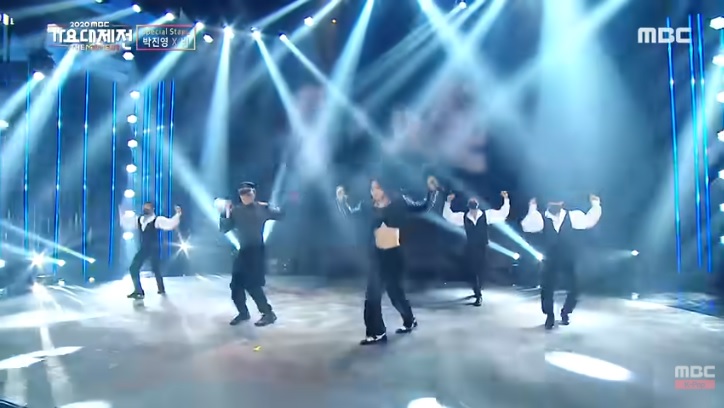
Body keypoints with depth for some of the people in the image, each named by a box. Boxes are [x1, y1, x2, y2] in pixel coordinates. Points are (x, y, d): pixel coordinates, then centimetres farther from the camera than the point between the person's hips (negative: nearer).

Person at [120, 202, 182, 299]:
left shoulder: (157, 220, -12)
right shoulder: (138, 220, 7)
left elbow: (171, 224, -21)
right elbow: (126, 224, 21)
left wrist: (178, 214, -32)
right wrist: (122, 215, 15)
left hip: (154, 249, -6)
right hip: (143, 249, 6)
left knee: (156, 269, -2)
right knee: (133, 268, 9)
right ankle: (138, 291, 21)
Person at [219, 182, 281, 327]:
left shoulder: (262, 208, -4)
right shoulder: (236, 211, 6)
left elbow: (279, 215, -11)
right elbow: (224, 229, 1)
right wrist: (226, 213, -11)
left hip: (256, 251, -5)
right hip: (243, 252, 5)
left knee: (252, 284, -14)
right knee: (236, 284, 7)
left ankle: (268, 313, 1)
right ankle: (243, 312, 28)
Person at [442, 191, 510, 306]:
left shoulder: (486, 214, -2)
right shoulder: (463, 216, 0)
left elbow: (503, 213, -2)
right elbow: (447, 215, 0)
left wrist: (506, 199, -11)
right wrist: (448, 202, -12)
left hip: (482, 248, -1)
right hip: (470, 248, 1)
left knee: (481, 270, 4)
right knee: (471, 270, 5)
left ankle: (478, 291, 22)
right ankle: (478, 293, 22)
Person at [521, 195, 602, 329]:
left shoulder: (571, 216, 0)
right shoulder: (543, 219, -3)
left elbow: (588, 221, -7)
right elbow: (527, 226, -16)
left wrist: (595, 206, -20)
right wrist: (532, 210, -25)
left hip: (568, 261, 1)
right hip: (550, 261, -1)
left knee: (574, 288, 3)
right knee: (546, 289, -1)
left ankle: (565, 313, 28)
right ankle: (549, 316, 20)